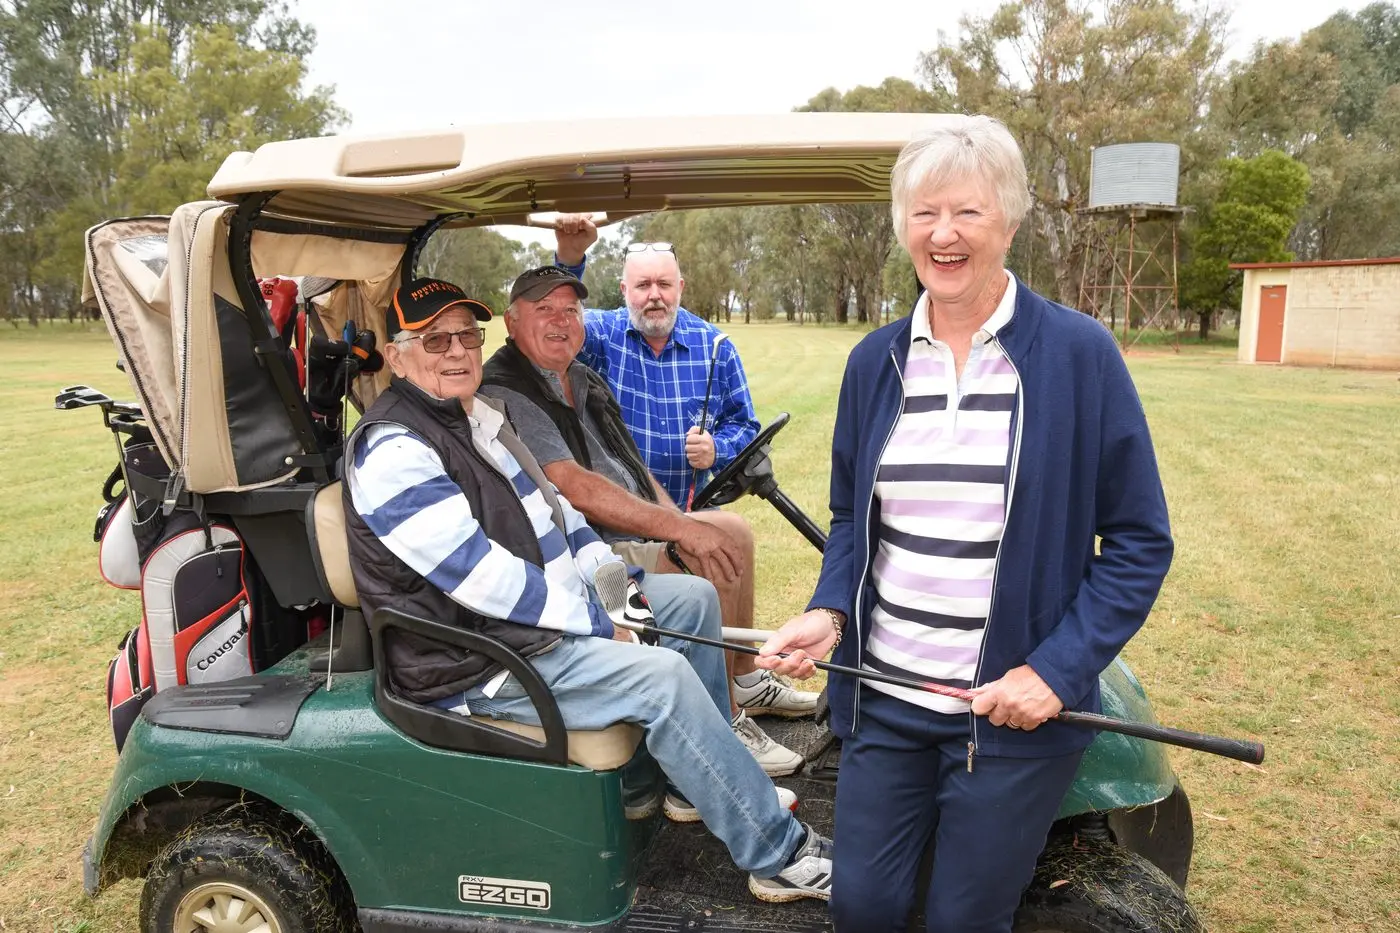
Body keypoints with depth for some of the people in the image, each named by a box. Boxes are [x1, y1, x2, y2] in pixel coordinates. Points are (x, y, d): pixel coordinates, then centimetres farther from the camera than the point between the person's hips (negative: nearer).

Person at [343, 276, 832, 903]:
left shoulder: (477, 415, 11)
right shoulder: (392, 451, -19)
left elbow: (548, 503, 19)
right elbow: (481, 576, -25)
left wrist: (609, 573, 6)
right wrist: (598, 628, -20)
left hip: (545, 606, 10)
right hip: (476, 663, -10)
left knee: (694, 597, 9)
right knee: (664, 678, -24)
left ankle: (701, 783, 20)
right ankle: (780, 856, -9)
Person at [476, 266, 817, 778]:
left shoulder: (586, 381, 16)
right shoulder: (503, 395, -16)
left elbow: (634, 468, 14)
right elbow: (574, 488, -26)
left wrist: (682, 527, -2)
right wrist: (679, 529, -27)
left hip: (640, 531, 10)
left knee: (732, 531, 12)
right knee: (714, 570, -22)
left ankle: (746, 681, 23)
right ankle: (724, 723, -7)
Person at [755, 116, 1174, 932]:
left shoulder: (1079, 354, -9)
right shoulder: (874, 361, 2)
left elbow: (1139, 541, -6)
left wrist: (1057, 671, -14)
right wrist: (830, 611, -6)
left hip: (1015, 712, -3)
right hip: (884, 699, 4)